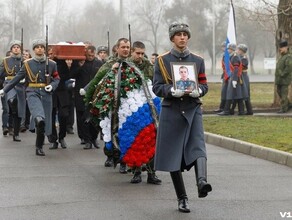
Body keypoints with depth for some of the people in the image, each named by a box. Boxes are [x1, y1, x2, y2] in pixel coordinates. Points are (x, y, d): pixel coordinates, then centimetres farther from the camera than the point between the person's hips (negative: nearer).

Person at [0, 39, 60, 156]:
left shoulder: (51, 64, 9)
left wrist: (52, 86, -8)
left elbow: (57, 79, 14)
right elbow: (17, 78, 11)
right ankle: (39, 119, -68)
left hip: (46, 94, 1)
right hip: (32, 92, -1)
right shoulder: (27, 64, 8)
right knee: (38, 111, -37)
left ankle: (39, 147, 13)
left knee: (44, 123, 0)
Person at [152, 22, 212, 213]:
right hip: (172, 111, 0)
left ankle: (202, 182, -44)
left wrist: (197, 91, -15)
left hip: (193, 109, 1)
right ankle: (182, 198, 11)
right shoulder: (162, 60, 5)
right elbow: (157, 87, -1)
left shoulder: (198, 60, 9)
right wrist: (173, 91, -20)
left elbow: (204, 85, 9)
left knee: (197, 146, -22)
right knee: (173, 154, 1)